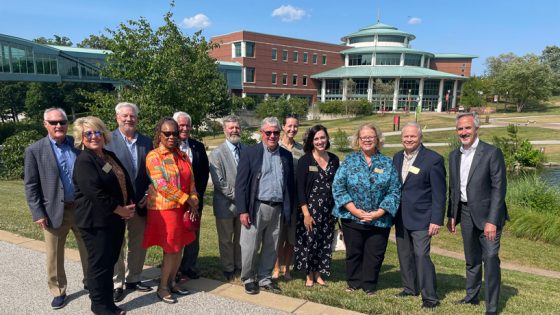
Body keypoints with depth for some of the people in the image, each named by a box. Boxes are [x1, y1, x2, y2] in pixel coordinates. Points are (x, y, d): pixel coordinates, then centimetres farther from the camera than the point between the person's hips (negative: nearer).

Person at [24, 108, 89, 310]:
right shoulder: (34, 150, -3)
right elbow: (31, 185, -4)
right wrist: (37, 213, -10)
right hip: (54, 211, -2)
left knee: (88, 250, 14)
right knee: (54, 256, 11)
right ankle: (58, 292, 30)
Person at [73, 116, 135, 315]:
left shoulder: (111, 156, 9)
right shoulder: (84, 161, -15)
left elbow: (126, 182, 13)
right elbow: (95, 192, -24)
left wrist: (130, 206, -2)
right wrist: (121, 210, -17)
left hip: (116, 218, 8)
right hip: (95, 221, -7)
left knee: (110, 261, 16)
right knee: (99, 264, 5)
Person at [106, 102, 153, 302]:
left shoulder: (146, 142, 6)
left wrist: (148, 194, -3)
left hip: (141, 203, 4)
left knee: (138, 244, 14)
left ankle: (133, 279, 32)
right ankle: (116, 284, 24)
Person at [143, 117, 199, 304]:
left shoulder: (183, 156, 9)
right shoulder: (153, 156, -10)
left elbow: (191, 182, 9)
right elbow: (162, 186, -18)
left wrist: (193, 203, -5)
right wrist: (188, 200, -16)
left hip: (182, 209, 6)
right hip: (164, 209, -6)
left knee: (179, 248, 13)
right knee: (171, 250, 1)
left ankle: (172, 282, 30)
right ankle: (162, 287, 19)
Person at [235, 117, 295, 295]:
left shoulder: (286, 155, 9)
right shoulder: (250, 153, -3)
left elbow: (290, 185, 12)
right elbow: (241, 183, -6)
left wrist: (289, 210, 7)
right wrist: (242, 210, -11)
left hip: (277, 209, 4)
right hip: (256, 207, -4)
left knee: (271, 248, 13)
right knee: (250, 247, 5)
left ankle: (265, 279, 29)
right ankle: (248, 279, 24)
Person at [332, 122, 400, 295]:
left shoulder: (387, 163, 2)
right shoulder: (349, 161, 1)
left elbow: (394, 191, -2)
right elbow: (338, 187, -5)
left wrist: (378, 213, -12)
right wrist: (354, 210, -13)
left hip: (379, 220, 1)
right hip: (352, 217, 0)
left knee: (374, 254, 9)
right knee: (353, 252, 12)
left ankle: (369, 286, 28)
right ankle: (353, 283, 30)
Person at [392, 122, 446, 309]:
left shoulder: (433, 159, -10)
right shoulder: (397, 157, 8)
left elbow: (439, 193, -11)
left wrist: (436, 220, -15)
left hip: (421, 218, -6)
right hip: (401, 217, 6)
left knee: (421, 255, -8)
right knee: (404, 255, 13)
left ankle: (430, 297, 5)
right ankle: (410, 288, 29)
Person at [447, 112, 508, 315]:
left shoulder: (492, 153, -11)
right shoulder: (454, 156, 8)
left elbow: (499, 188, -14)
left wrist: (492, 221, -19)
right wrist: (451, 215, 11)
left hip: (487, 214, -5)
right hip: (465, 213, 6)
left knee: (490, 258, -7)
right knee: (471, 259, 17)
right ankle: (471, 297, 33)